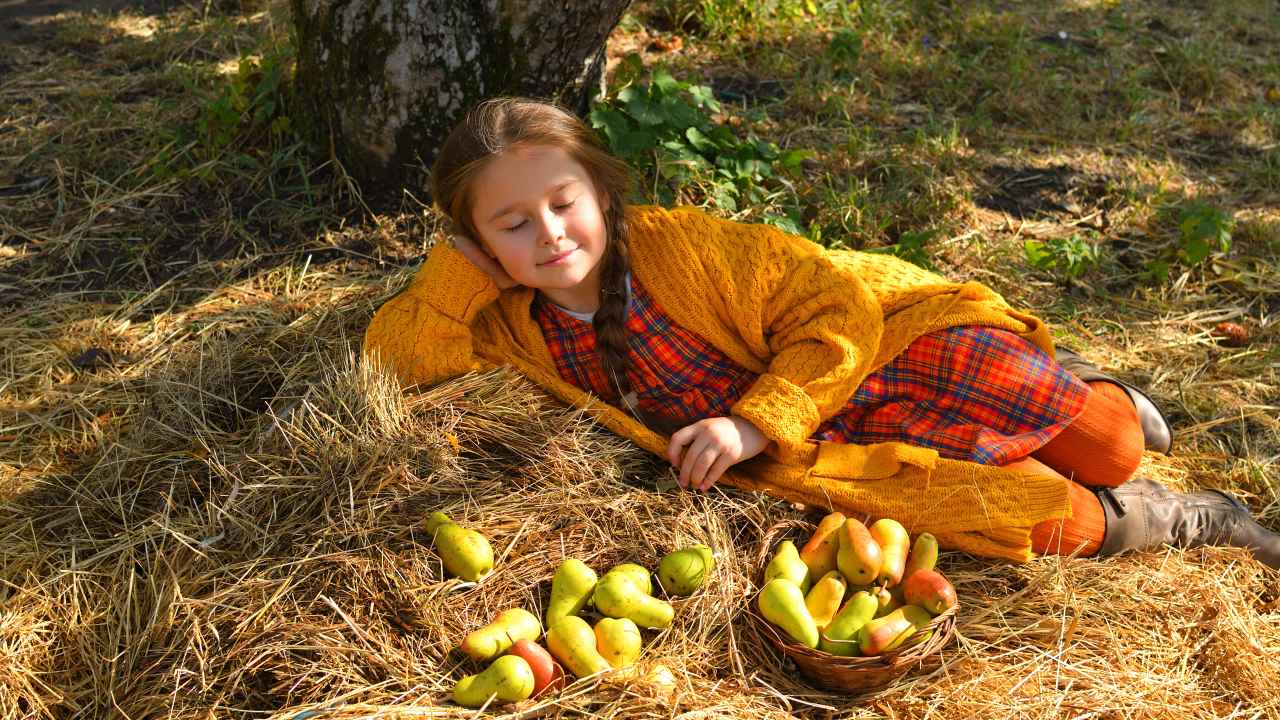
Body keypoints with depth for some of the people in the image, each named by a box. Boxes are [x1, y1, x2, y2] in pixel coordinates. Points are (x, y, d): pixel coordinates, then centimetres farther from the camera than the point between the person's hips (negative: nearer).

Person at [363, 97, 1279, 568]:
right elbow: (389, 357, -4)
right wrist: (467, 265, -17)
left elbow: (838, 304, -17)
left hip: (878, 330, -2)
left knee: (1107, 448, -11)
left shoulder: (681, 244, -17)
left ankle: (1071, 394, 22)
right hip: (787, 458, 2)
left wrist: (757, 422, -28)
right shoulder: (515, 327, -3)